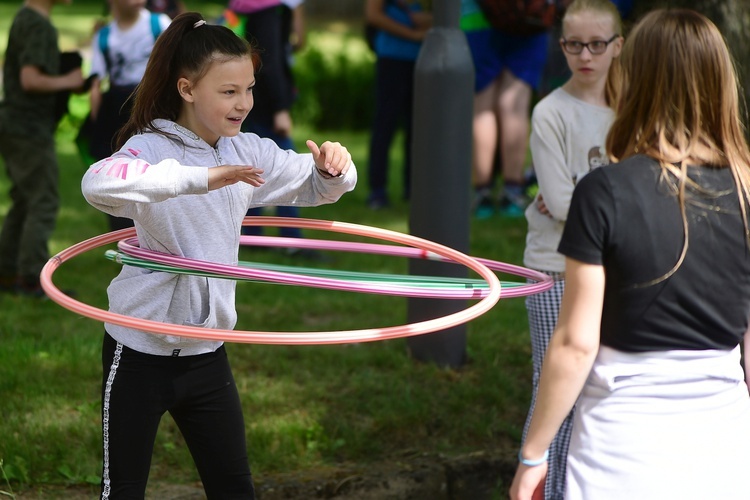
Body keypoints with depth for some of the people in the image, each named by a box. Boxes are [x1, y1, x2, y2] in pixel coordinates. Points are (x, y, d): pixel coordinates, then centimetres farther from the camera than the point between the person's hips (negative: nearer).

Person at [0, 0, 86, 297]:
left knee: (24, 203, 14)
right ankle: (32, 279, -1)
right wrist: (68, 82, -12)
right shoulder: (38, 26, -18)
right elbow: (30, 80, -27)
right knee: (44, 204, -4)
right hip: (30, 128, -10)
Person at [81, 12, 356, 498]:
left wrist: (334, 168, -11)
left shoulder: (249, 152, 2)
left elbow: (317, 187, 14)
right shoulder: (151, 146, -16)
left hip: (207, 351, 5)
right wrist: (198, 178, -47)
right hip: (141, 352, -5)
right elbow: (97, 183, -38)